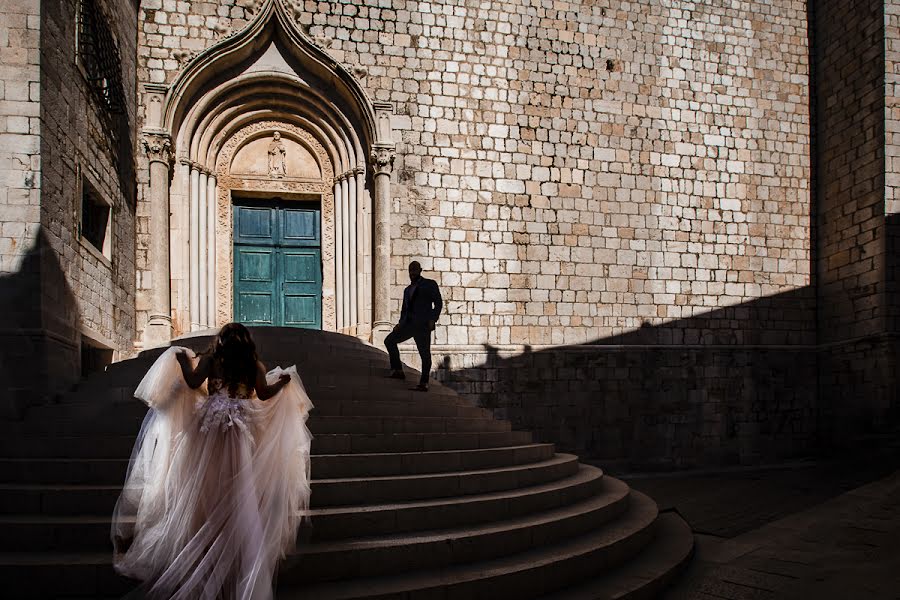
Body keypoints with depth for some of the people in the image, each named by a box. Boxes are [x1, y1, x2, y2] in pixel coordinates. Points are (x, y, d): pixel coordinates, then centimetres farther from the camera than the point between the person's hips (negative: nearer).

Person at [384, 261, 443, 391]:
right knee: (389, 340, -3)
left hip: (422, 325, -7)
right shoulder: (407, 290, 23)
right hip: (409, 324, 7)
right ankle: (398, 370, -2)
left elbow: (438, 303, -2)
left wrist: (433, 319, -15)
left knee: (425, 354, -8)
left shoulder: (430, 284, 4)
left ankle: (424, 384, -6)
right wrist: (401, 323, 8)